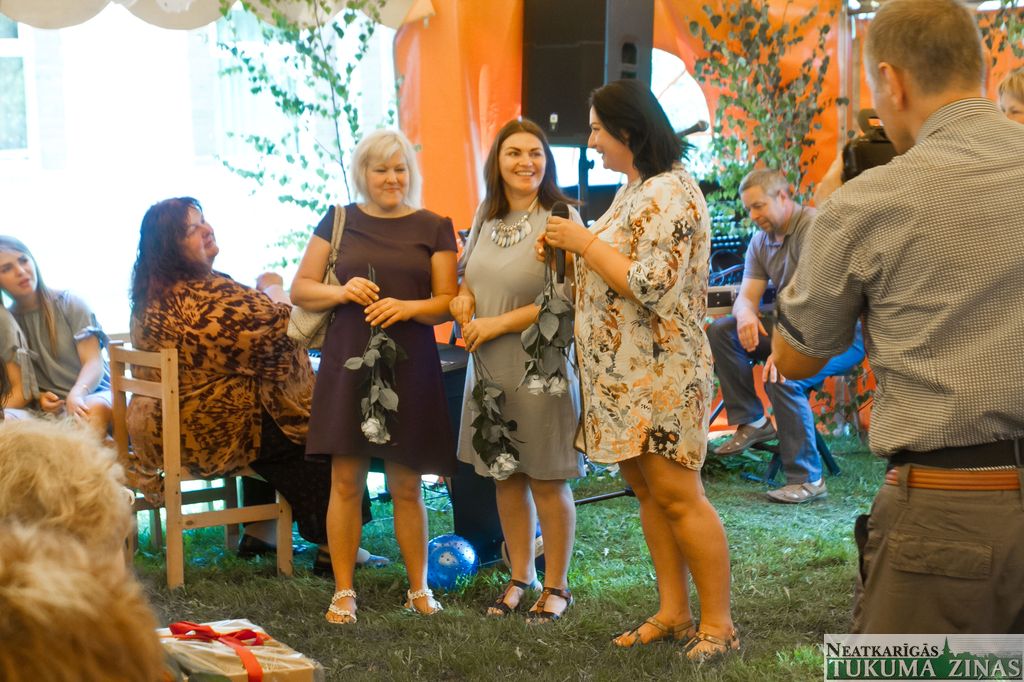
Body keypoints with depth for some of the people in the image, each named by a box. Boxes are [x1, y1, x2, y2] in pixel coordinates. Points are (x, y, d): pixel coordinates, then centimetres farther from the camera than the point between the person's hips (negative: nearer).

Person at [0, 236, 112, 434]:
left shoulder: (69, 303, 3)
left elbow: (94, 363, -5)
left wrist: (76, 394, -26)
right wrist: (38, 397, -12)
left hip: (93, 393, -2)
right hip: (52, 408, 2)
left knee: (96, 408, -38)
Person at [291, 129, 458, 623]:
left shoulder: (433, 228, 6)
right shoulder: (339, 221, 8)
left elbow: (448, 303, 3)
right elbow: (300, 290, 8)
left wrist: (407, 307, -16)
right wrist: (341, 291, -11)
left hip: (410, 369, 0)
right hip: (347, 364, 0)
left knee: (406, 484, 6)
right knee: (346, 480, 0)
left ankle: (419, 588, 20)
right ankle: (343, 591, 11)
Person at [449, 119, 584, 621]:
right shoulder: (486, 218, 10)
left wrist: (499, 323, -16)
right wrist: (463, 296, 1)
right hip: (490, 367, 7)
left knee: (547, 480, 3)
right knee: (505, 476, 14)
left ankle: (556, 586, 17)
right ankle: (519, 576, 28)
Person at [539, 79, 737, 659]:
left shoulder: (669, 192, -15)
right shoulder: (636, 190, 16)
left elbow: (648, 285, -23)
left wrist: (583, 239, -15)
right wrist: (568, 249, 8)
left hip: (660, 370, -10)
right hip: (623, 371, 10)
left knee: (677, 495, -6)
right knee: (647, 489, 11)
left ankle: (718, 623, 2)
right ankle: (674, 613, 18)